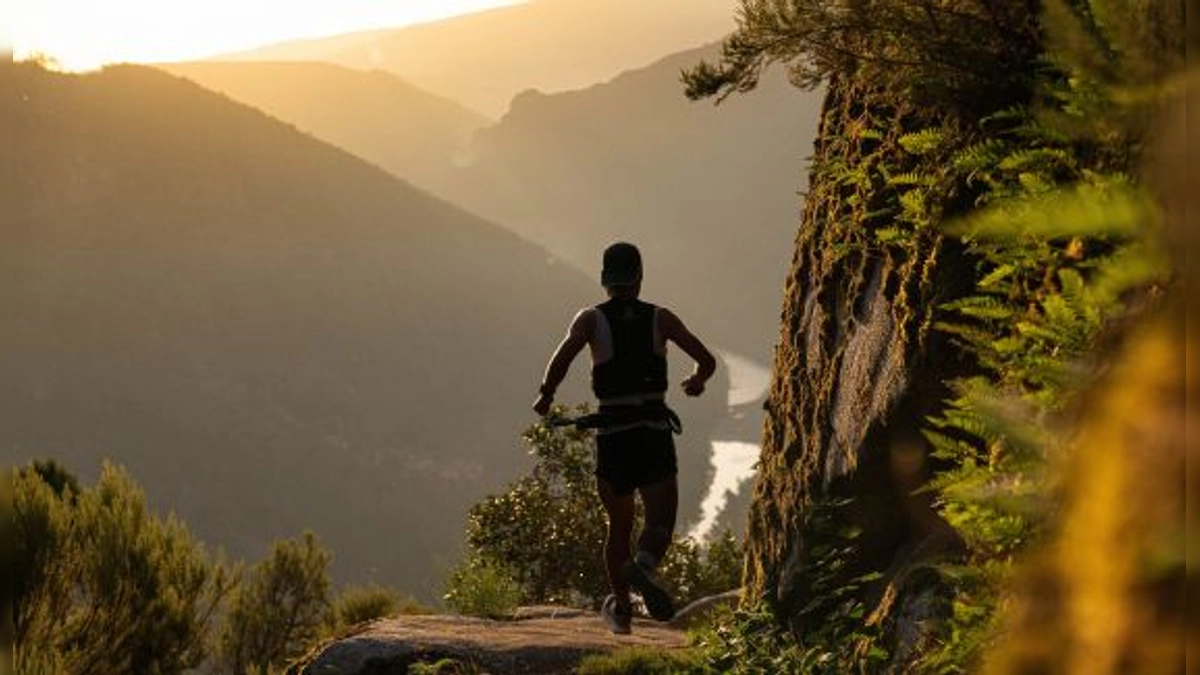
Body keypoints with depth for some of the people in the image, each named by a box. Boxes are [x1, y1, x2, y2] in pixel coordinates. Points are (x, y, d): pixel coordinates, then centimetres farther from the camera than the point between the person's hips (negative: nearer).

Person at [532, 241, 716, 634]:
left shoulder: (591, 319, 1)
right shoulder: (660, 318, 5)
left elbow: (563, 355, -16)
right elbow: (707, 361, 5)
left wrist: (546, 396, 0)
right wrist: (697, 381, 27)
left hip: (612, 435, 1)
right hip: (655, 433, -1)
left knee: (619, 526, 16)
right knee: (660, 521, 0)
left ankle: (621, 608, 21)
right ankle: (644, 565, -32)